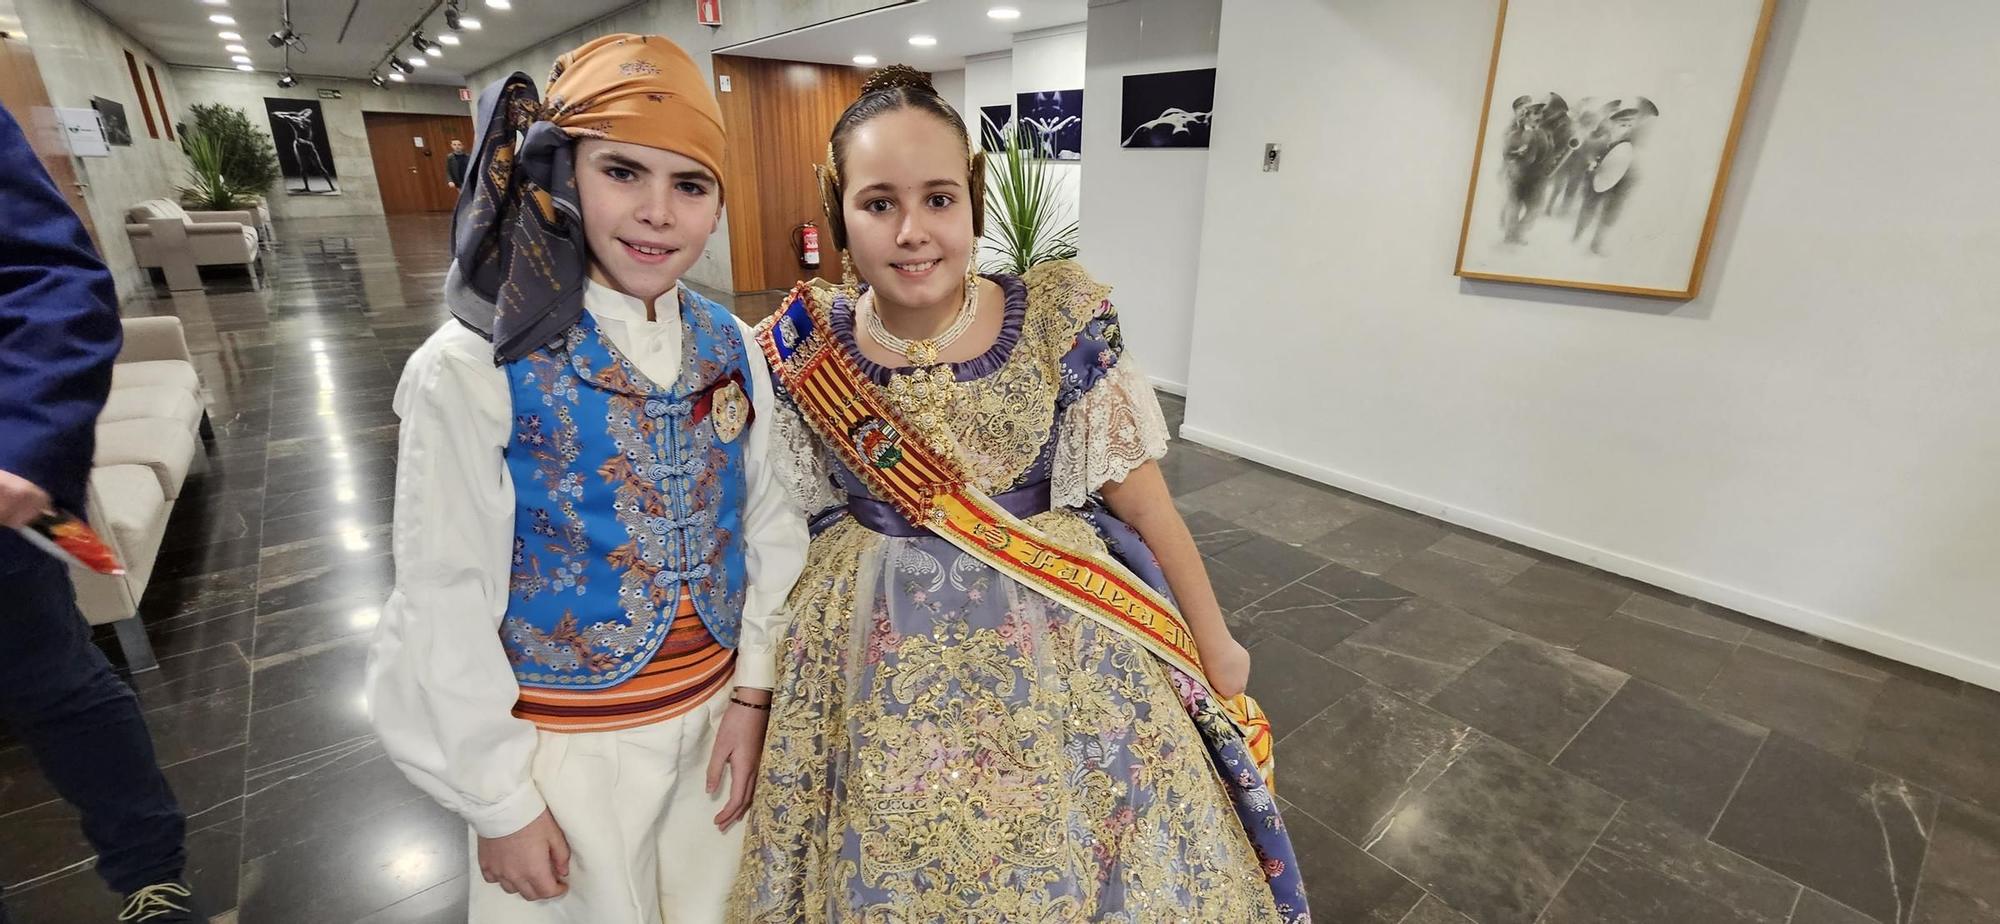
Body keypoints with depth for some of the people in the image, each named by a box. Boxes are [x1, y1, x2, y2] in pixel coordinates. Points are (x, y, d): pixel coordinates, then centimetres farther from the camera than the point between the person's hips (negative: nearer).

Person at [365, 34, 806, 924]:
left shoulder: (732, 347, -7)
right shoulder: (471, 370, -19)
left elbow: (769, 525, 0)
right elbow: (444, 610, -14)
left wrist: (751, 691, 1)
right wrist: (498, 801, -7)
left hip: (712, 718, 4)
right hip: (566, 745, -3)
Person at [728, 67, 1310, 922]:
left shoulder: (1060, 317, -13)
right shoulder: (799, 348, -10)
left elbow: (1141, 501, -6)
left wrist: (1214, 643, 3)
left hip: (1059, 647, 0)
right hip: (879, 662, 1)